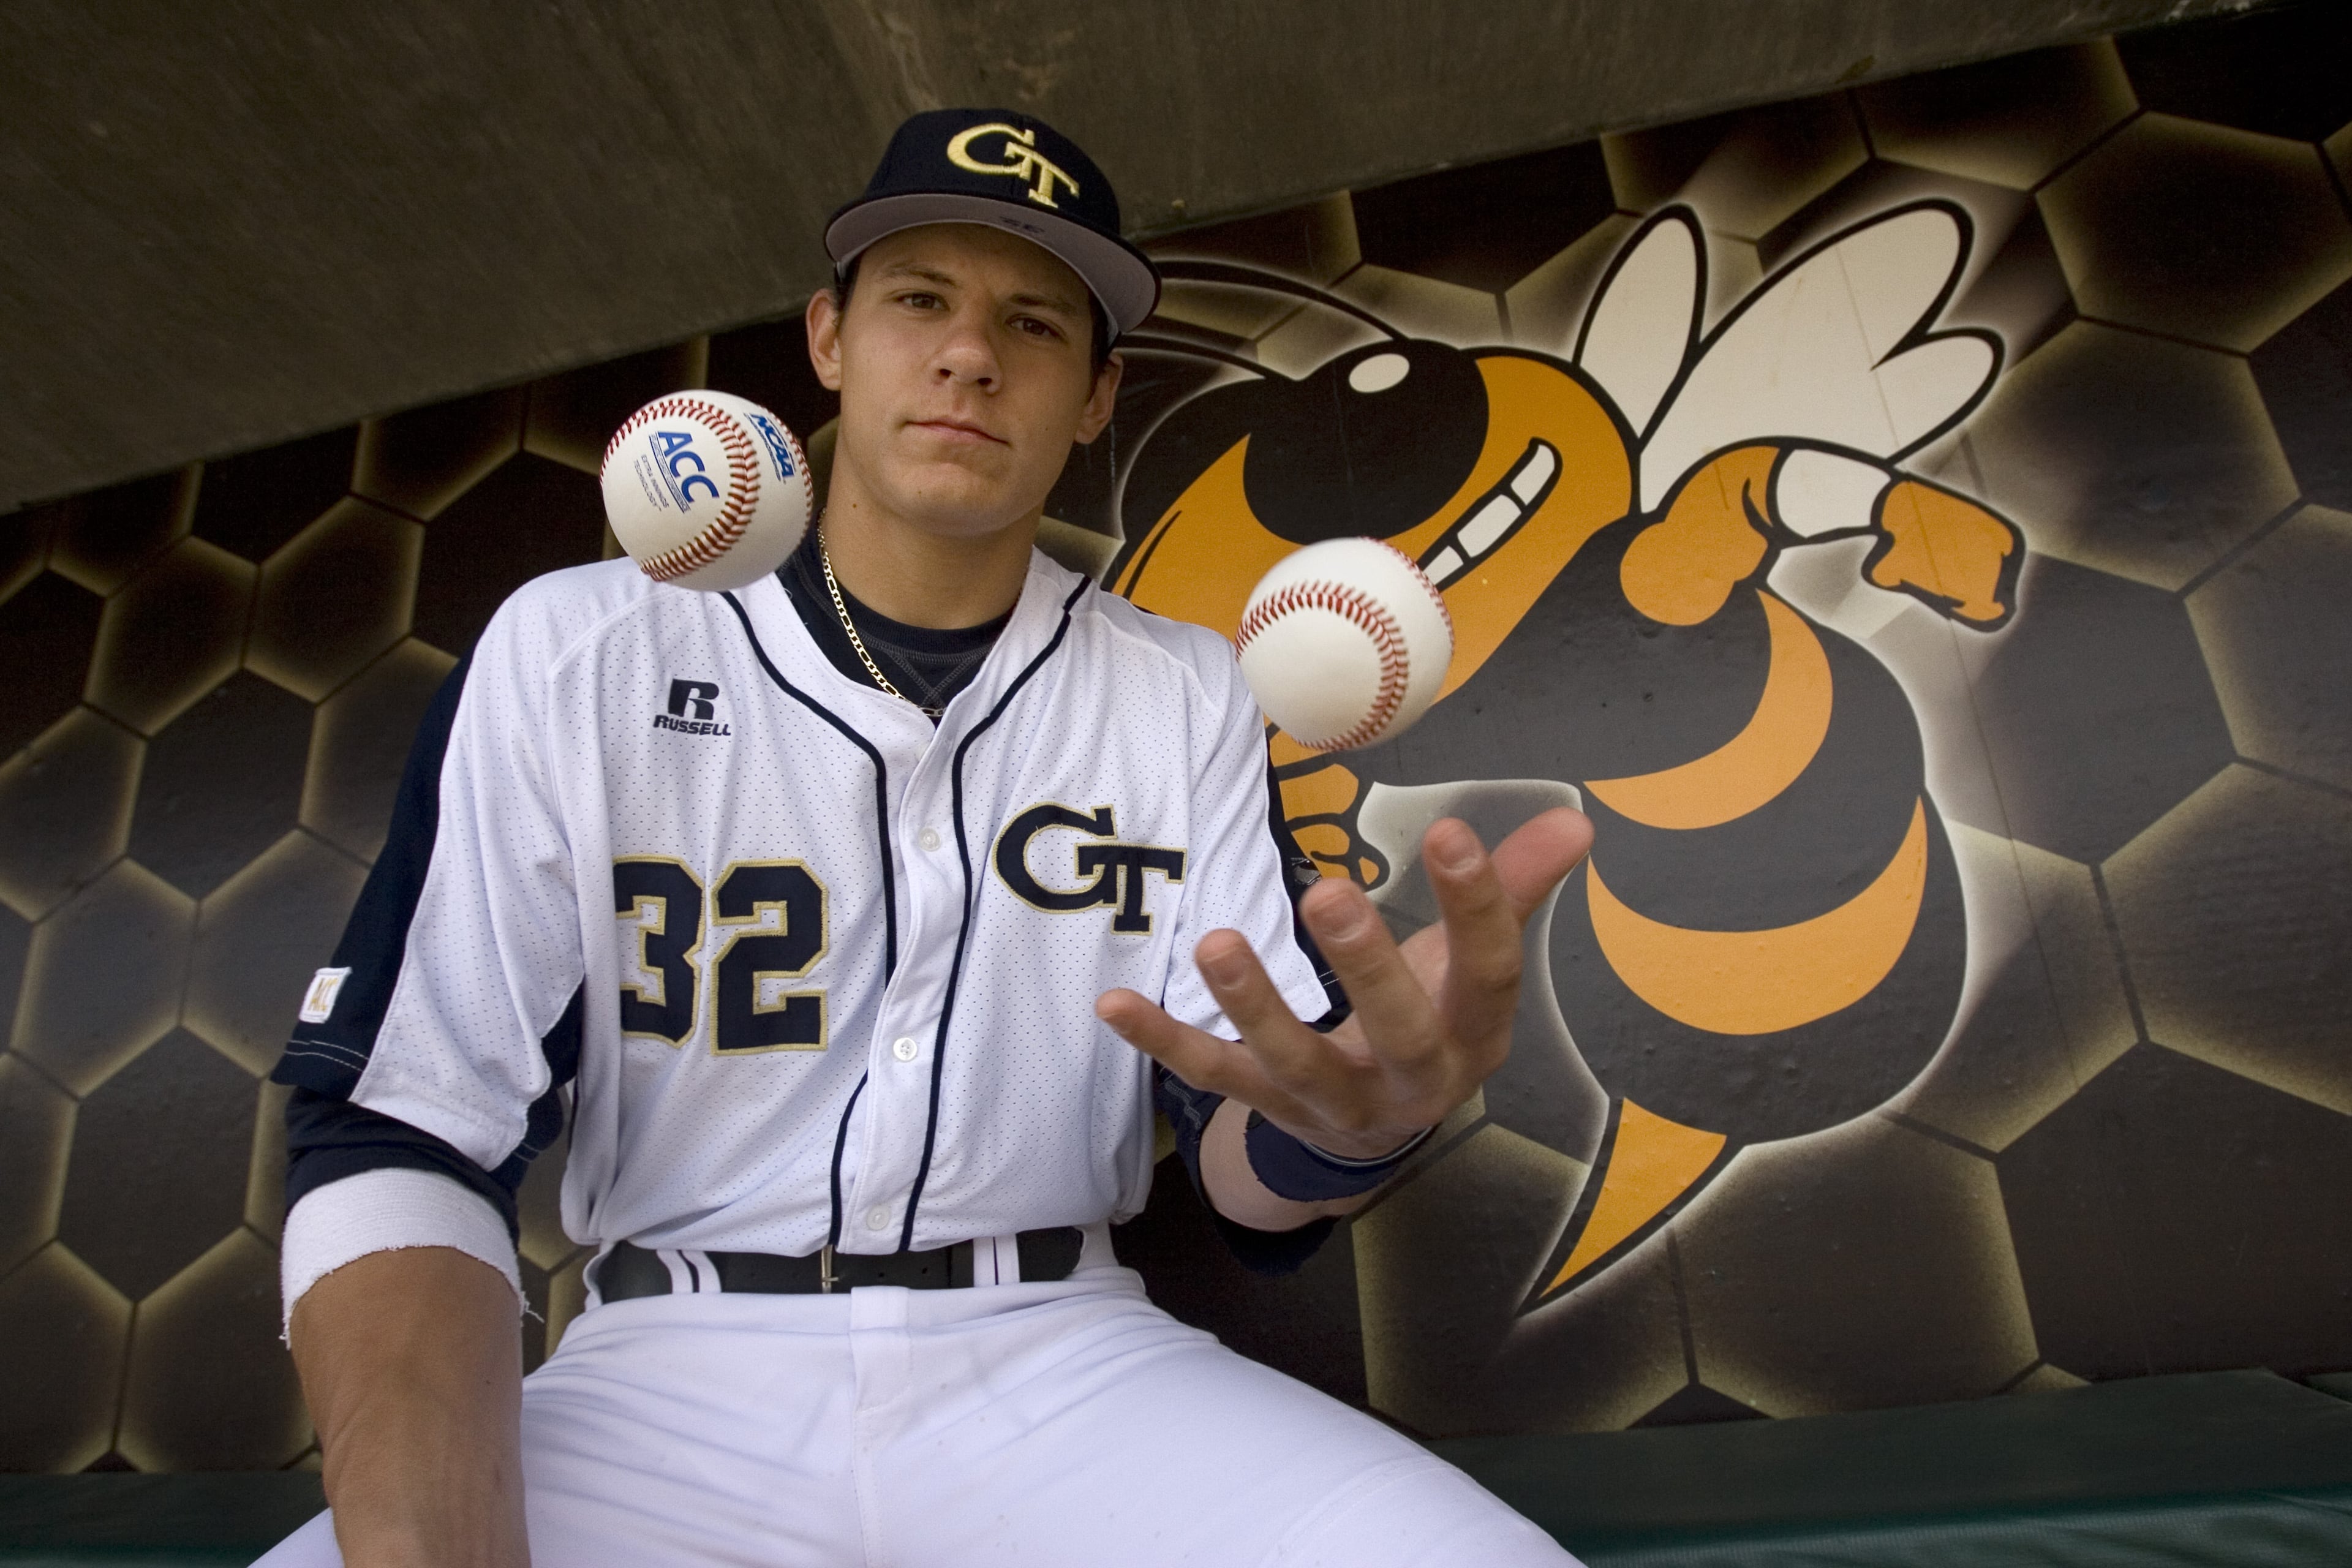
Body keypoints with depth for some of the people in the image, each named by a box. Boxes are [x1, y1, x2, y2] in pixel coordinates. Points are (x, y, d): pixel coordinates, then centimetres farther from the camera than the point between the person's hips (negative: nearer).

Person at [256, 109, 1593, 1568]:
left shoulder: (1188, 697, 3)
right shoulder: (573, 655, 0)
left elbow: (1245, 1169, -1)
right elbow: (402, 1138, -6)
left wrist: (1353, 1115, -26)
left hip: (1060, 1359, 1)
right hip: (670, 1381, 0)